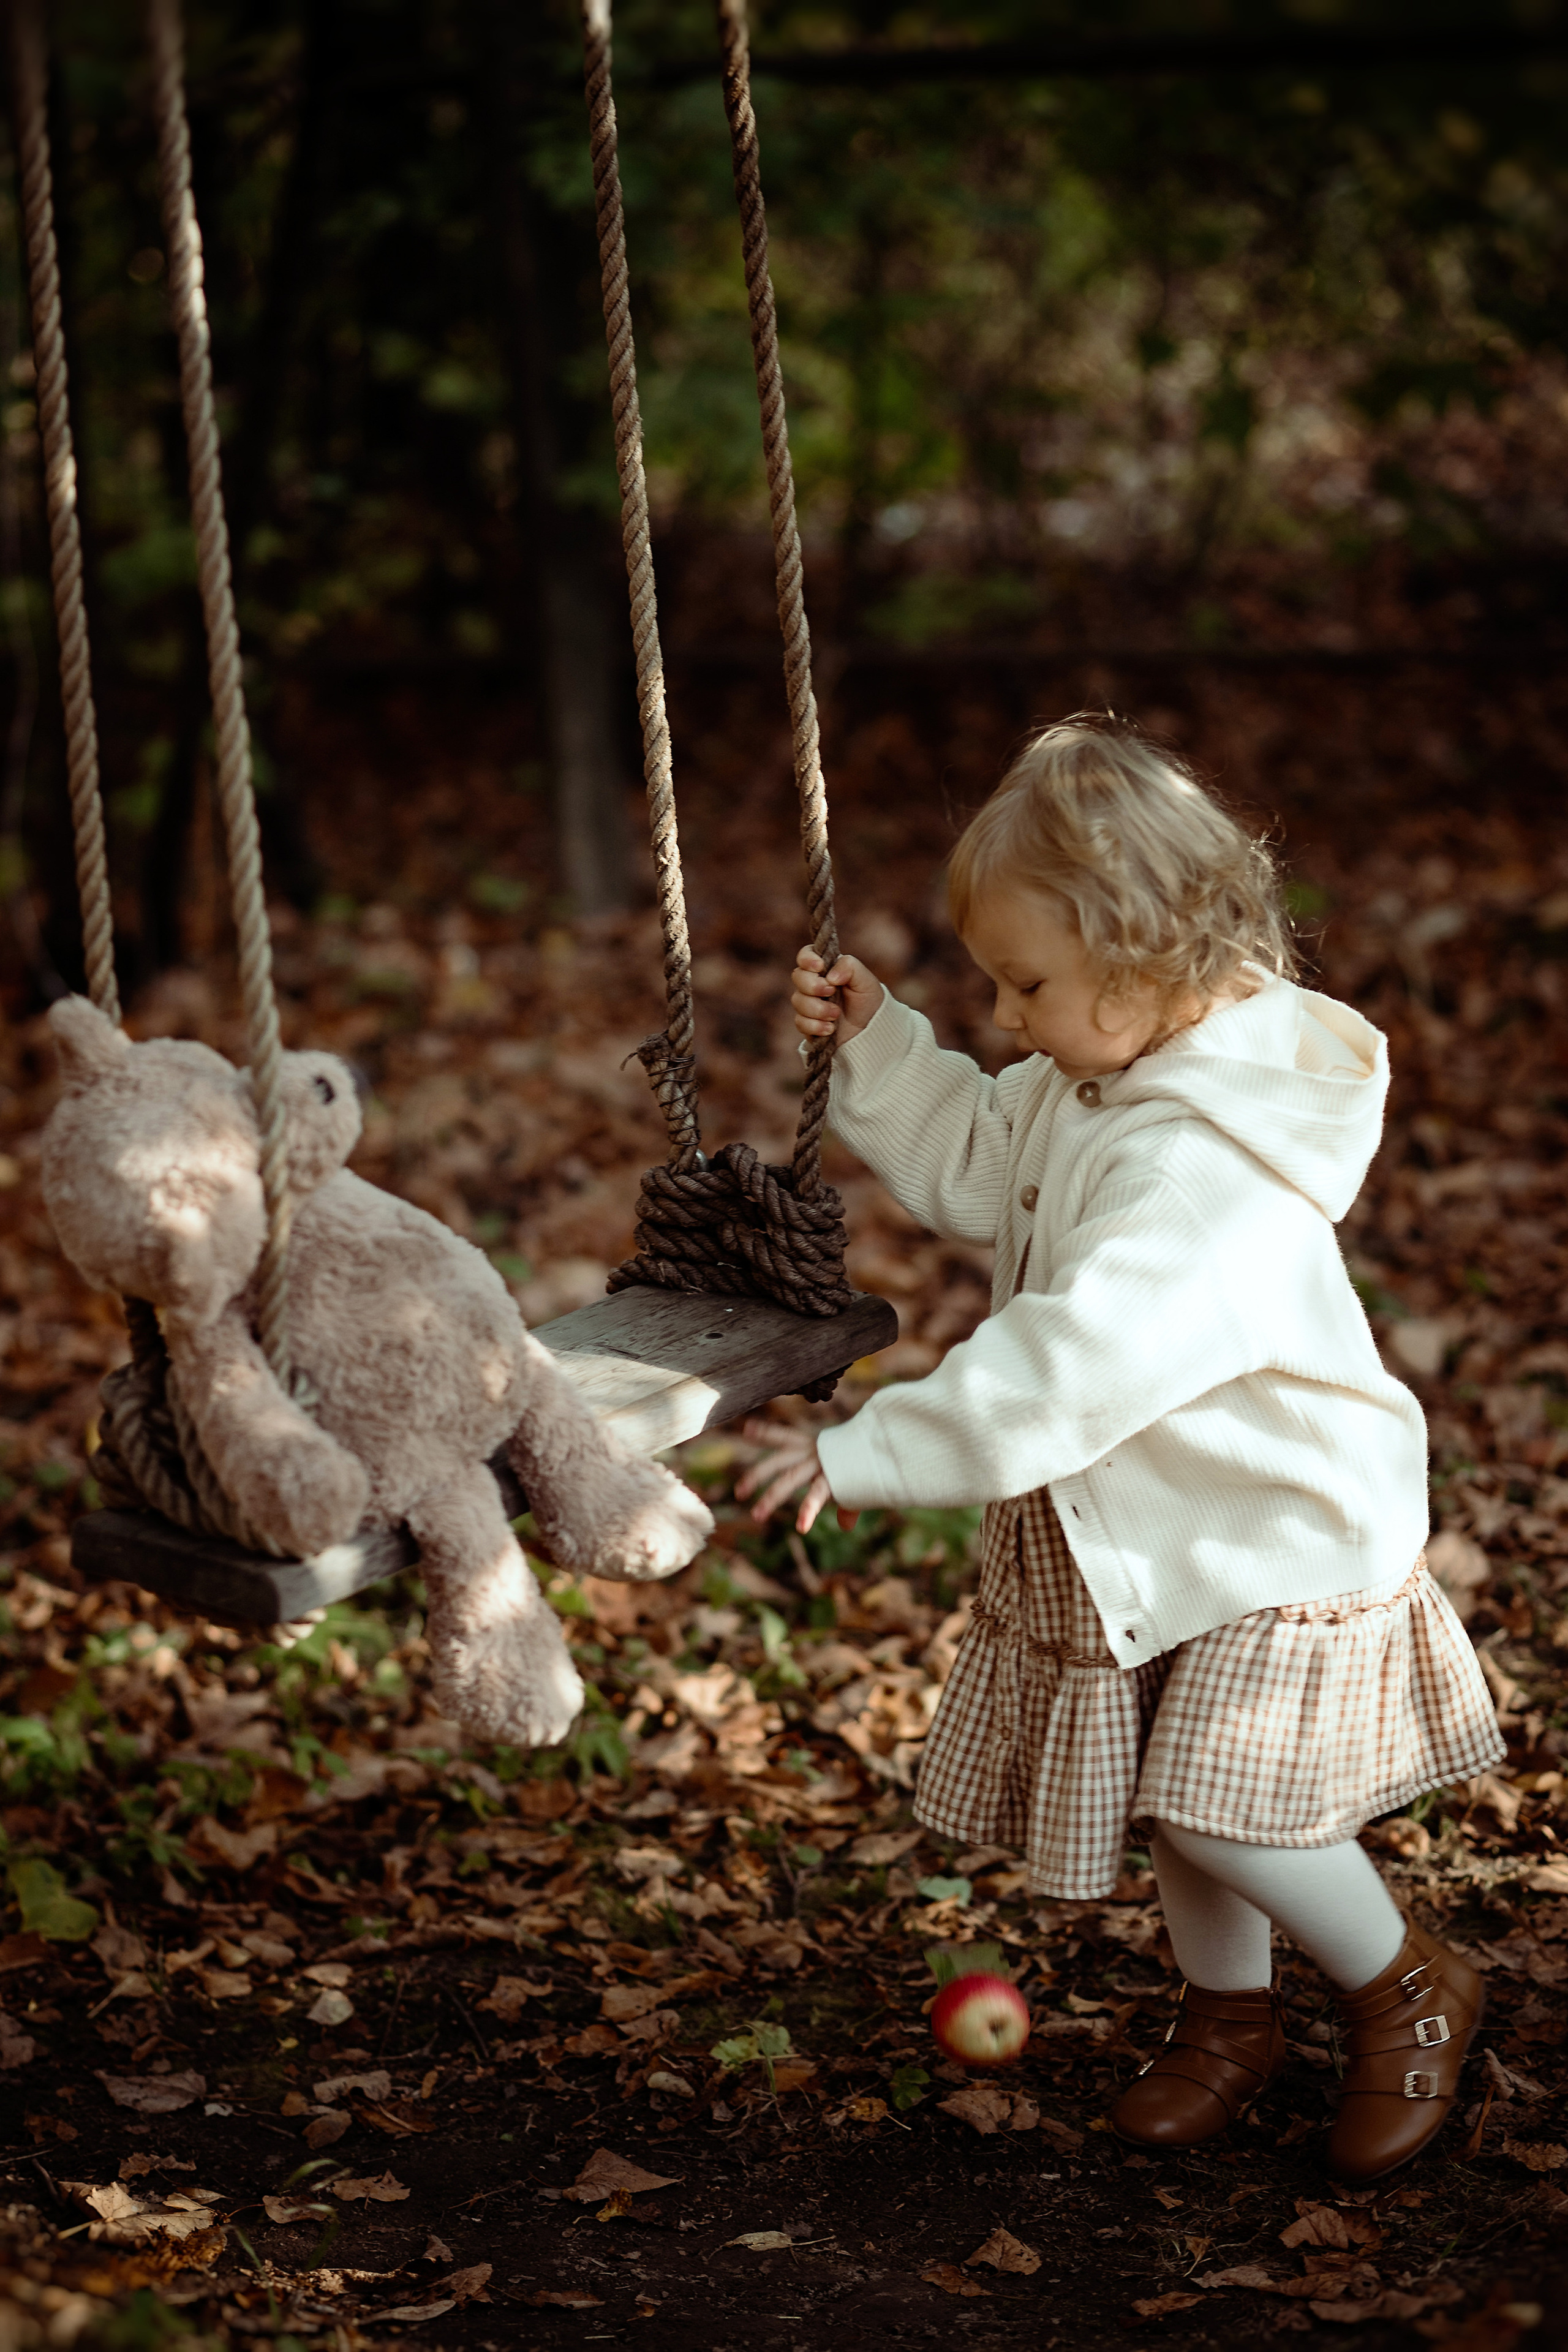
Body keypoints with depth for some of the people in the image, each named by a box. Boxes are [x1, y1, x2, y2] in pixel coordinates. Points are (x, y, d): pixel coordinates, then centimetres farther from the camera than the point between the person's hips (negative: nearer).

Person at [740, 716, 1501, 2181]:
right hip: (1161, 1531, 9)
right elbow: (977, 1173, 15)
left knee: (1219, 1803, -13)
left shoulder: (1208, 1166, -33)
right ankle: (1228, 2011, 35)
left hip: (1280, 1536, -9)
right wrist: (879, 1046, 2)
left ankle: (1410, 1989, 10)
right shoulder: (1093, 1076, -2)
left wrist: (876, 1455, -37)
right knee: (1172, 1791, 16)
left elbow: (1072, 1364, -38)